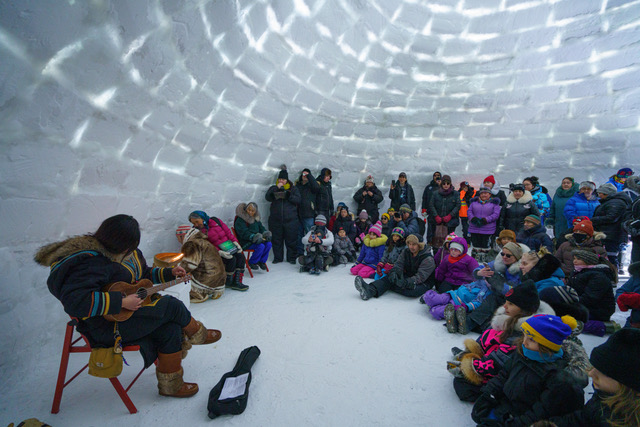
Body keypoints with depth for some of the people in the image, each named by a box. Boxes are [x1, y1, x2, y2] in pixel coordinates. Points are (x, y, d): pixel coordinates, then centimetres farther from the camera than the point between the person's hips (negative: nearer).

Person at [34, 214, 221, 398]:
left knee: (170, 329, -8)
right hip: (105, 327, -9)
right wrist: (122, 302, -33)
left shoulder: (128, 252, 4)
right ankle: (197, 334, 15)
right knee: (172, 306, -16)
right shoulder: (91, 263, -25)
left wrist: (169, 273, 9)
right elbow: (74, 301, -35)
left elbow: (143, 274, 21)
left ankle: (170, 384, 12)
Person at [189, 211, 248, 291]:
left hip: (229, 246, 5)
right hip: (216, 252, -4)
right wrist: (219, 252, -26)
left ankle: (237, 282, -18)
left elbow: (228, 232, 8)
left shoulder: (215, 221, 5)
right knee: (231, 259, -29)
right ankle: (228, 282, -10)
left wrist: (235, 242, -2)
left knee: (241, 256, -19)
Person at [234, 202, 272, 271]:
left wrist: (266, 234, -5)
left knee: (269, 244, -15)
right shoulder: (240, 220, -12)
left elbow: (261, 228, 17)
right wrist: (254, 237, -30)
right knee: (261, 246, -28)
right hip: (245, 243, -7)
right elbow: (244, 233, -20)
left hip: (255, 240, 7)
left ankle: (262, 261, 1)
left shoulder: (256, 219, 13)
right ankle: (252, 262, -6)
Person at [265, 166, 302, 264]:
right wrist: (277, 188, -14)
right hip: (276, 220, 1)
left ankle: (292, 258, 14)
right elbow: (267, 197, -6)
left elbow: (298, 200, -3)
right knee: (277, 240, 6)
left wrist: (289, 196, -19)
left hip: (290, 220, -1)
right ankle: (277, 257, 19)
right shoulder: (273, 188, 11)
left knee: (291, 240, 2)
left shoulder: (293, 188, 9)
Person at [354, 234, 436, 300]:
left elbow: (420, 276, -27)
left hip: (423, 282, -6)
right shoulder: (406, 252, 2)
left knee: (414, 291, -39)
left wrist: (405, 282, -43)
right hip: (408, 276, 6)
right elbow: (398, 264, -5)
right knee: (389, 277, -19)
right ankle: (370, 290, -43)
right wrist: (394, 273, -31)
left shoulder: (428, 259, -18)